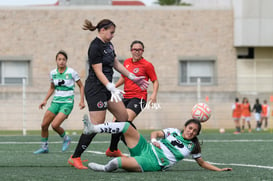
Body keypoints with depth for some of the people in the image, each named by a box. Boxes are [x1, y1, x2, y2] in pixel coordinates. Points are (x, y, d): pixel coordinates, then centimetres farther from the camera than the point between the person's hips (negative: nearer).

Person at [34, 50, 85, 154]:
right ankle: (44, 147, 14)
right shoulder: (53, 73, 5)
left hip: (67, 103, -5)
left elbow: (81, 86, 1)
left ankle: (66, 139, 9)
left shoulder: (71, 72, -9)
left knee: (55, 125, -19)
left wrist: (82, 100, -8)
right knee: (44, 125, -2)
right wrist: (45, 100, 12)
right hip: (56, 101, 5)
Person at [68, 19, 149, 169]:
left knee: (123, 116, 10)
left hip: (106, 87, 10)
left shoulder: (108, 45, 11)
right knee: (97, 124, -12)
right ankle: (75, 158, -7)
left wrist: (133, 78, 20)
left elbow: (116, 64, 21)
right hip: (95, 88, -10)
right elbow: (98, 72, -21)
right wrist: (112, 88, -28)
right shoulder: (95, 47, -18)